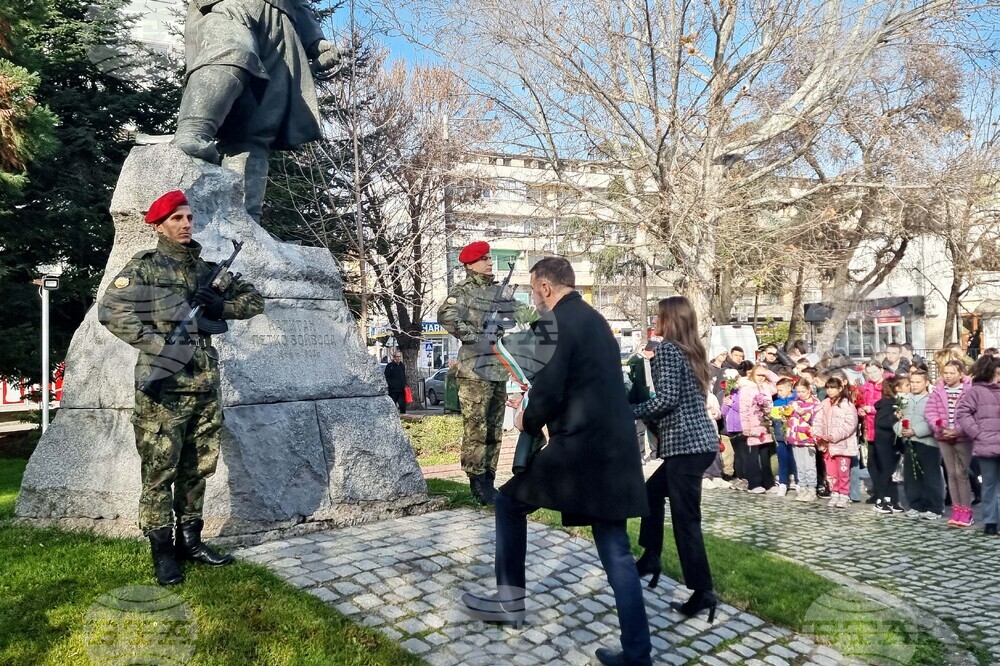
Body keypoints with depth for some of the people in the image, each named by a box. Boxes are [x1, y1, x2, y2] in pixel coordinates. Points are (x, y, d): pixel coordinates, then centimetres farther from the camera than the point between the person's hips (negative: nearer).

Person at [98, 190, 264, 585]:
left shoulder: (207, 269, 14)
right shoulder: (145, 267, -1)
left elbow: (254, 301, 16)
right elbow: (110, 310, -11)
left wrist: (222, 305, -3)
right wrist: (158, 344, -17)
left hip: (205, 388, 6)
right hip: (164, 388, -5)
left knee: (197, 470, 12)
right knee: (160, 473, 1)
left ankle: (189, 540, 25)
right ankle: (163, 552, 12)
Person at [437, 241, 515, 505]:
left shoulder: (499, 291, 16)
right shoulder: (463, 290, -5)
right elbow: (446, 316, -22)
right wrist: (475, 337, -19)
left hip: (499, 370, 7)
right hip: (475, 372, -7)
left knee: (494, 431, 11)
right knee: (476, 429, -6)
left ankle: (488, 481, 20)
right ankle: (477, 482, 3)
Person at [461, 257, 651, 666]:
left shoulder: (553, 322, -10)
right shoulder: (596, 320, 18)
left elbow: (548, 389, -18)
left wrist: (528, 421, 2)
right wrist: (534, 408, 24)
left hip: (579, 447, -8)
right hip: (614, 447, 8)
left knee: (509, 501, 14)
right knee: (616, 552, 12)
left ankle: (510, 600, 22)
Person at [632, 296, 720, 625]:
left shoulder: (667, 349, -9)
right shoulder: (693, 350, 16)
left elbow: (667, 399, -18)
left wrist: (630, 412, -7)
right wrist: (647, 410, 20)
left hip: (685, 442, -10)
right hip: (700, 440, 10)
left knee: (686, 517, -5)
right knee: (653, 490, 23)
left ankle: (702, 592, -1)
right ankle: (651, 557, 31)